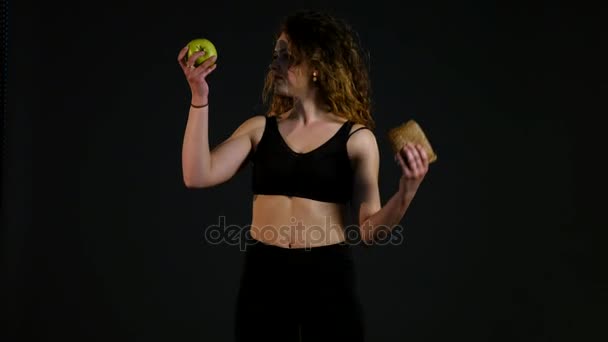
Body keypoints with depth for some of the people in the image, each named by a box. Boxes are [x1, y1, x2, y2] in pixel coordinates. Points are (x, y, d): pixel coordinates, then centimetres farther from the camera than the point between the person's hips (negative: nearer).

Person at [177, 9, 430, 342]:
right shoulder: (260, 128, 6)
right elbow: (198, 176, -6)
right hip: (263, 276, 2)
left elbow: (369, 230, -3)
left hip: (329, 277, -2)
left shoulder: (355, 138, -1)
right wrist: (200, 98, -8)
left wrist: (406, 190, -20)